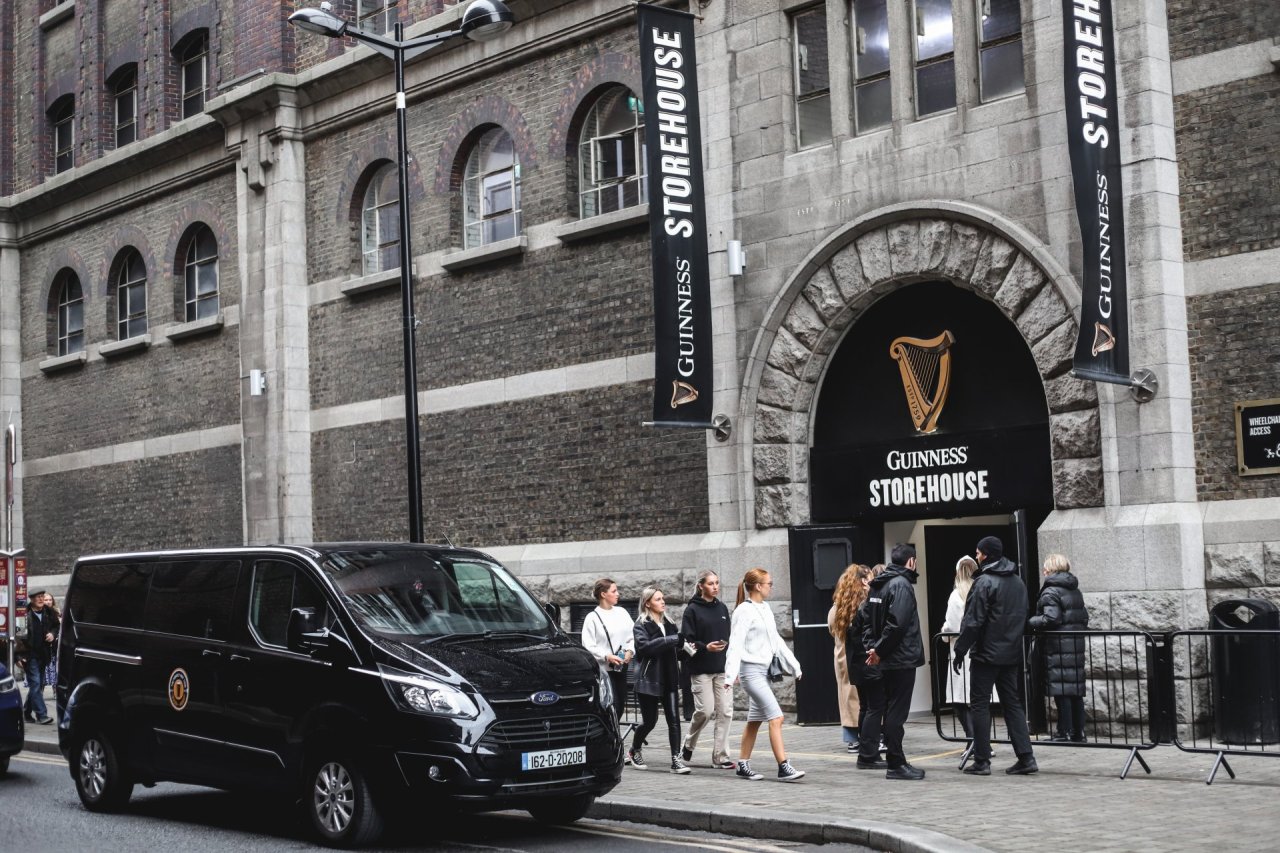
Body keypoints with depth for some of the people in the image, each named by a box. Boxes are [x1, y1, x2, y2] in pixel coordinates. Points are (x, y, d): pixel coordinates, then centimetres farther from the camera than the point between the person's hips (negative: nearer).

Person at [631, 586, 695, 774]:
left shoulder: (669, 624, 15)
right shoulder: (641, 625, -4)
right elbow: (644, 646, -23)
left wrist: (684, 649, 0)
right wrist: (673, 640, -25)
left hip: (669, 679, 5)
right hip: (649, 679, -5)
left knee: (674, 719, -6)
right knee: (649, 721, 4)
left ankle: (676, 759, -7)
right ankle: (635, 750, 29)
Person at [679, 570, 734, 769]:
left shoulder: (722, 608, 12)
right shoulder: (692, 610, -4)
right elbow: (686, 640, -8)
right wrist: (705, 647, -24)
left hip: (722, 669, 5)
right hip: (701, 670, -5)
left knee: (725, 711, -1)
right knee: (706, 710, -8)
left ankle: (720, 756, 4)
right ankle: (688, 745, 18)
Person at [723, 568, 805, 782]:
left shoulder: (765, 609, 13)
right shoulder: (744, 611, -12)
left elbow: (775, 640, 20)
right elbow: (736, 644, -18)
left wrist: (793, 664, 20)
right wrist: (731, 674, -26)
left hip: (765, 669, 9)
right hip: (751, 670, -9)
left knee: (755, 720, 12)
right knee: (776, 718, -14)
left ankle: (743, 766, 20)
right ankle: (784, 768, -15)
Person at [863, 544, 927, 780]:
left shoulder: (877, 585, 14)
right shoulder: (902, 584, -14)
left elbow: (869, 620, 14)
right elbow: (897, 624, -22)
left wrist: (872, 646, 4)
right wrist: (879, 651, -14)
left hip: (887, 662, 9)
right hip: (902, 660, -9)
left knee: (891, 710, 14)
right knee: (897, 712, -5)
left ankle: (895, 761, 20)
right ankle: (896, 764, -2)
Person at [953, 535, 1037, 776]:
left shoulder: (984, 582, -13)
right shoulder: (1018, 581, 10)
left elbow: (972, 621, -16)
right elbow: (1023, 617, 17)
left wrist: (960, 650, -10)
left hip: (986, 654, -7)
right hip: (1012, 654, 7)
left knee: (980, 705, 1)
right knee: (1013, 704, 11)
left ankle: (982, 761, 1)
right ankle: (1026, 757, 5)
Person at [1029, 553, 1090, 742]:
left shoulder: (1050, 592, -10)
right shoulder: (1075, 590, 16)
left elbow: (1051, 618, -19)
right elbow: (1084, 616, 16)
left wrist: (1031, 622, -6)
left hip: (1058, 647, -8)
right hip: (1077, 645, 8)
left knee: (1061, 691, -5)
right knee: (1076, 689, 11)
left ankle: (1064, 732, -5)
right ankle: (1078, 732, 14)